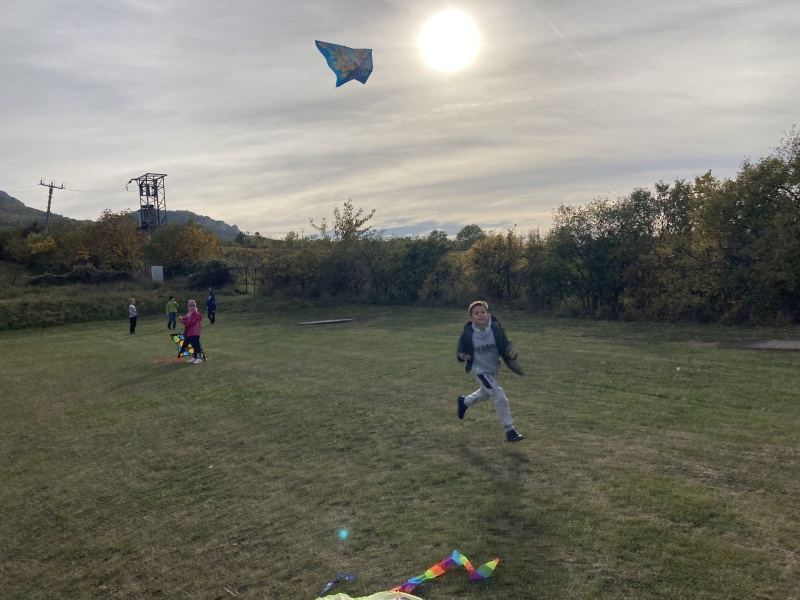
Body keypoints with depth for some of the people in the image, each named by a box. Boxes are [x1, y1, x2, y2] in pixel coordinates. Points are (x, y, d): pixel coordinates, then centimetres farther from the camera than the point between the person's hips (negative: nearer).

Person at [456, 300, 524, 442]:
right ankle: (510, 430, -2)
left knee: (485, 393, 29)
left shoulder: (496, 328, -18)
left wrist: (511, 353, -28)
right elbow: (461, 351, -6)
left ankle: (464, 402, 58)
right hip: (480, 369, -4)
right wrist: (462, 356, -28)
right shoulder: (467, 334, -20)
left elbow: (505, 345, -8)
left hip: (494, 368, 5)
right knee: (500, 397, -15)